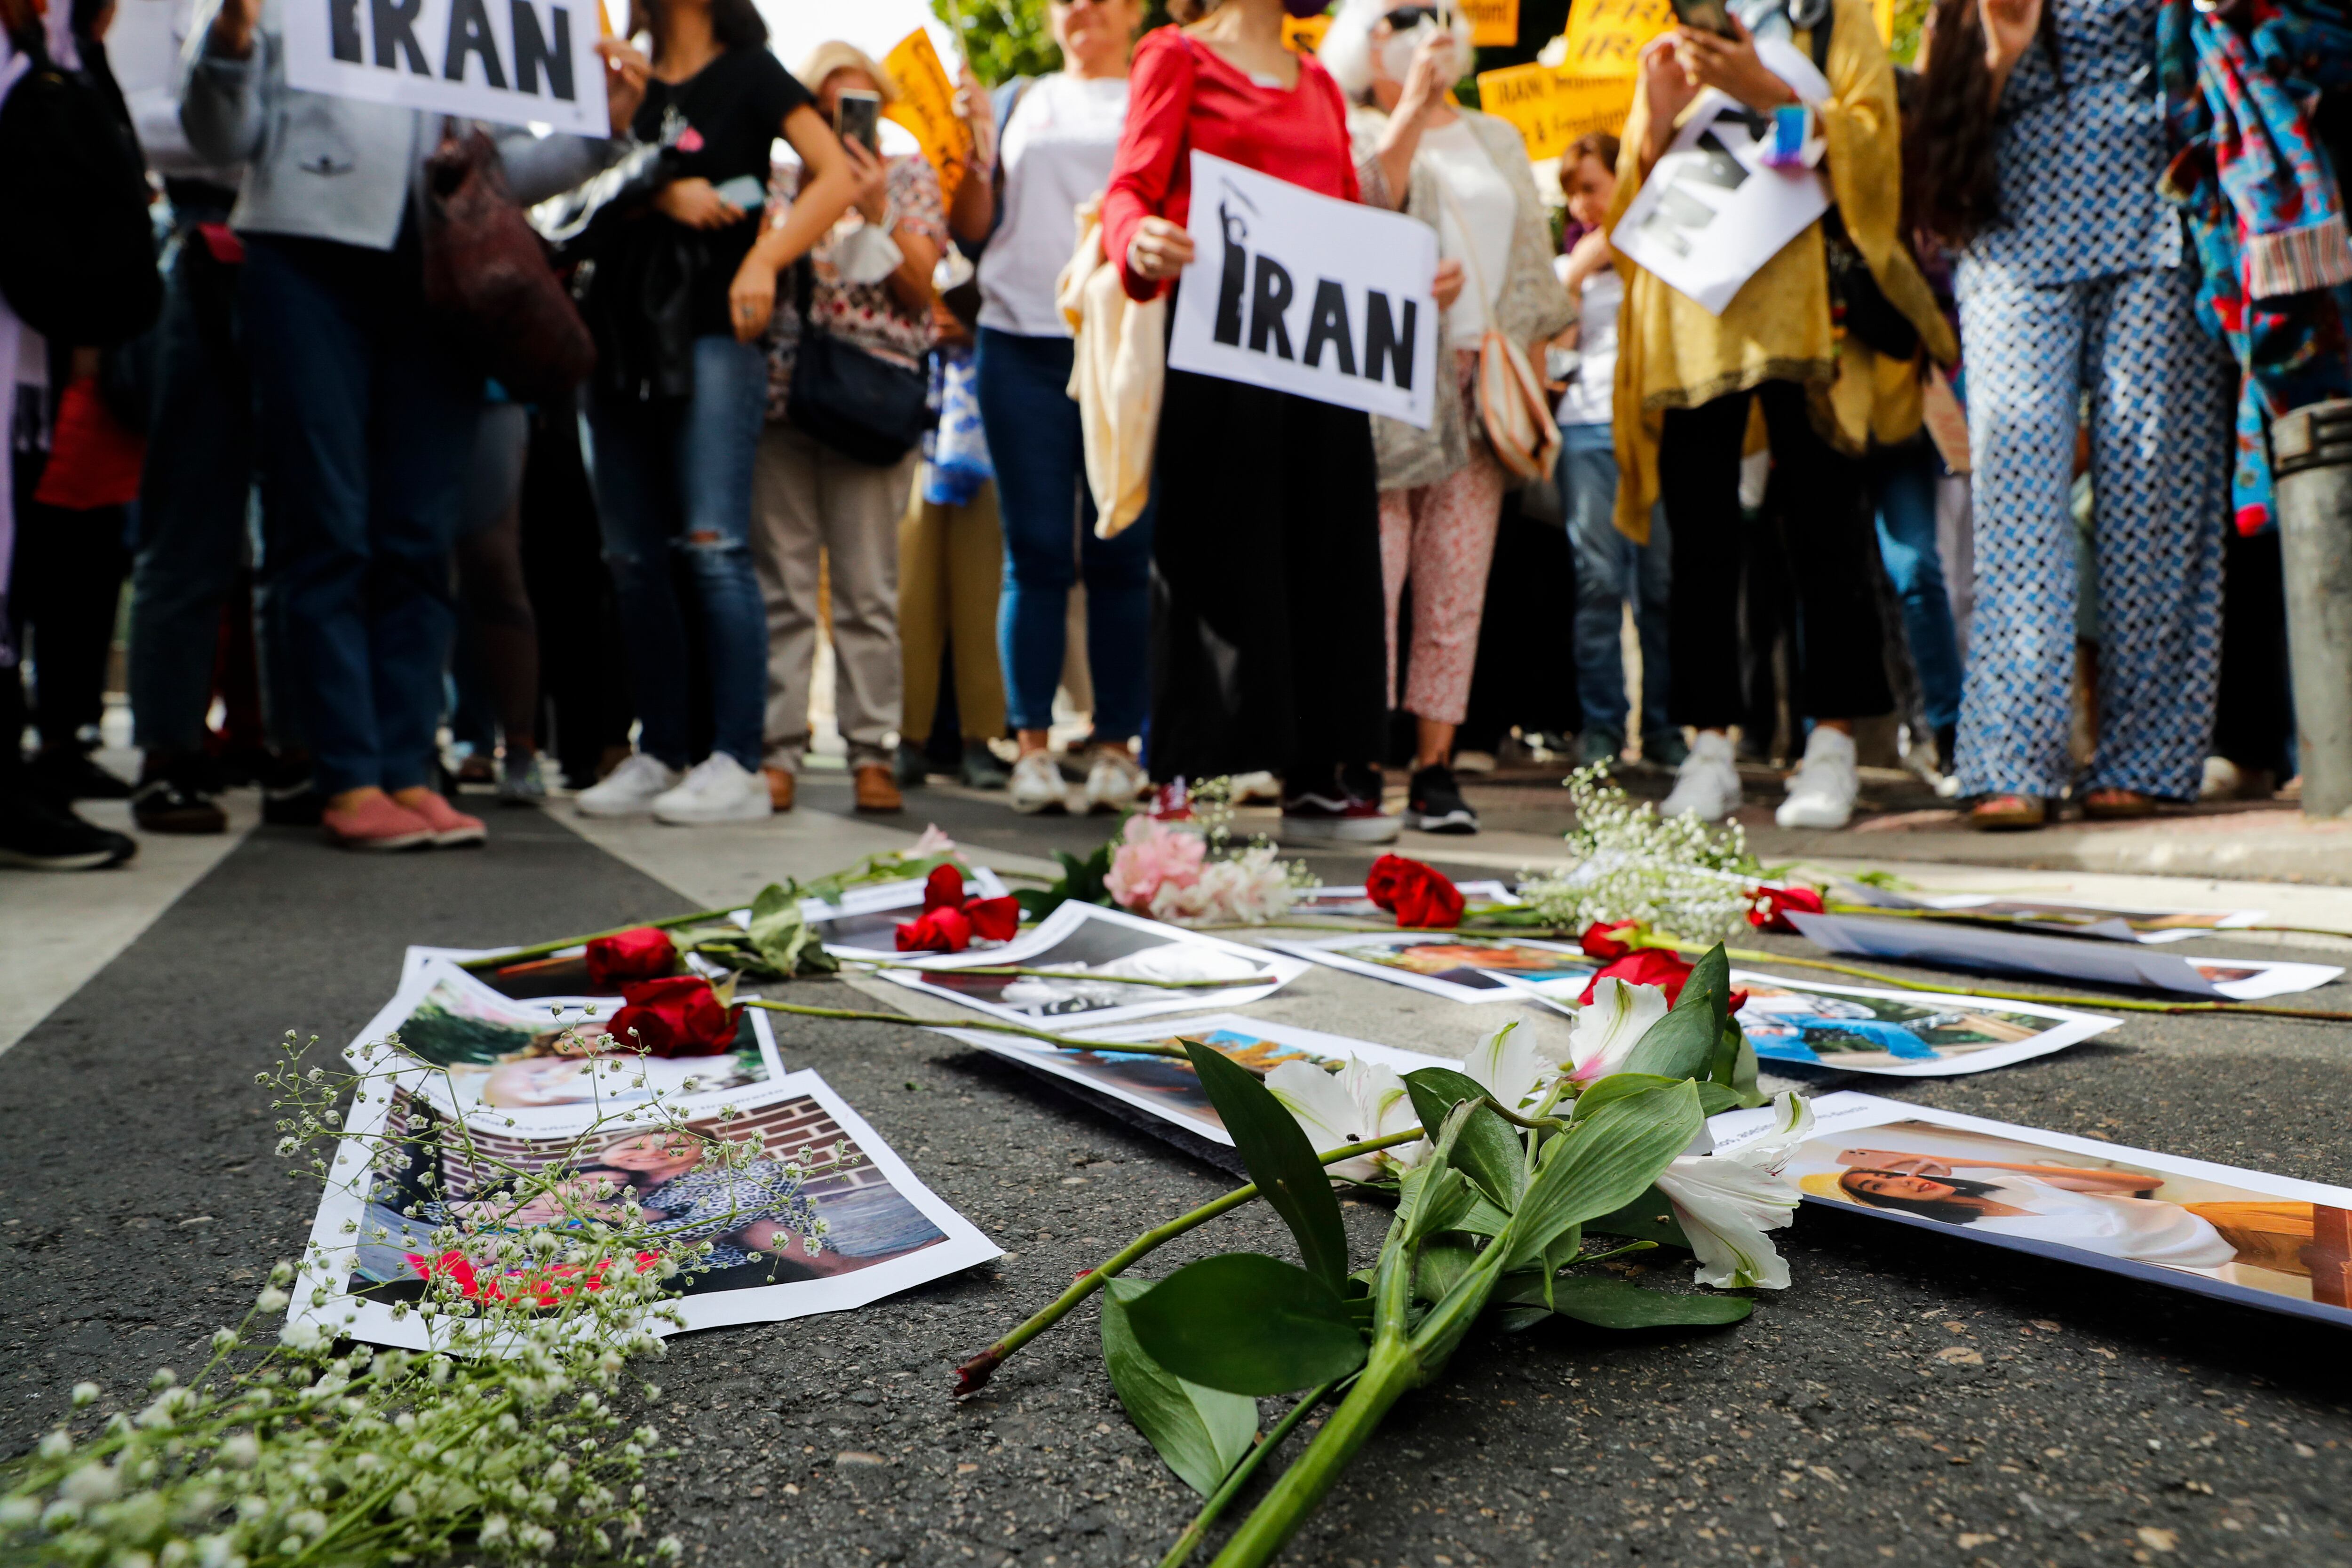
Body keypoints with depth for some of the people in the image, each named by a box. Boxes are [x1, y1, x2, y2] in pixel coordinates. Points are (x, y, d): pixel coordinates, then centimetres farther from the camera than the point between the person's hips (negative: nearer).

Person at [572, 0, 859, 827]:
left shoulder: (748, 73, 7)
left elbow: (837, 177, -4)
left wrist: (764, 260, -16)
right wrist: (661, 193, -9)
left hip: (712, 333, -5)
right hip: (624, 334, 5)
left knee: (712, 544, -14)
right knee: (634, 558, 3)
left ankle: (737, 765, -11)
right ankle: (661, 753, 11)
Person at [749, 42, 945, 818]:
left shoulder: (910, 178, 13)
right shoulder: (780, 181, 14)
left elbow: (920, 289, 4)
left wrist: (876, 210, -7)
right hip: (781, 394, 1)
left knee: (868, 587, -2)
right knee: (782, 585, 0)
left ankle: (872, 753, 3)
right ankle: (778, 749, 5)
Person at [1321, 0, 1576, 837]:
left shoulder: (1498, 138, 22)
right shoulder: (1356, 131, 8)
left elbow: (1533, 266, 18)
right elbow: (1371, 194, -16)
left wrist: (1533, 375, 7)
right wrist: (1414, 99, -12)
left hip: (1482, 384, 5)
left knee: (1458, 588, 1)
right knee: (1373, 577, -9)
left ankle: (1434, 766, 6)